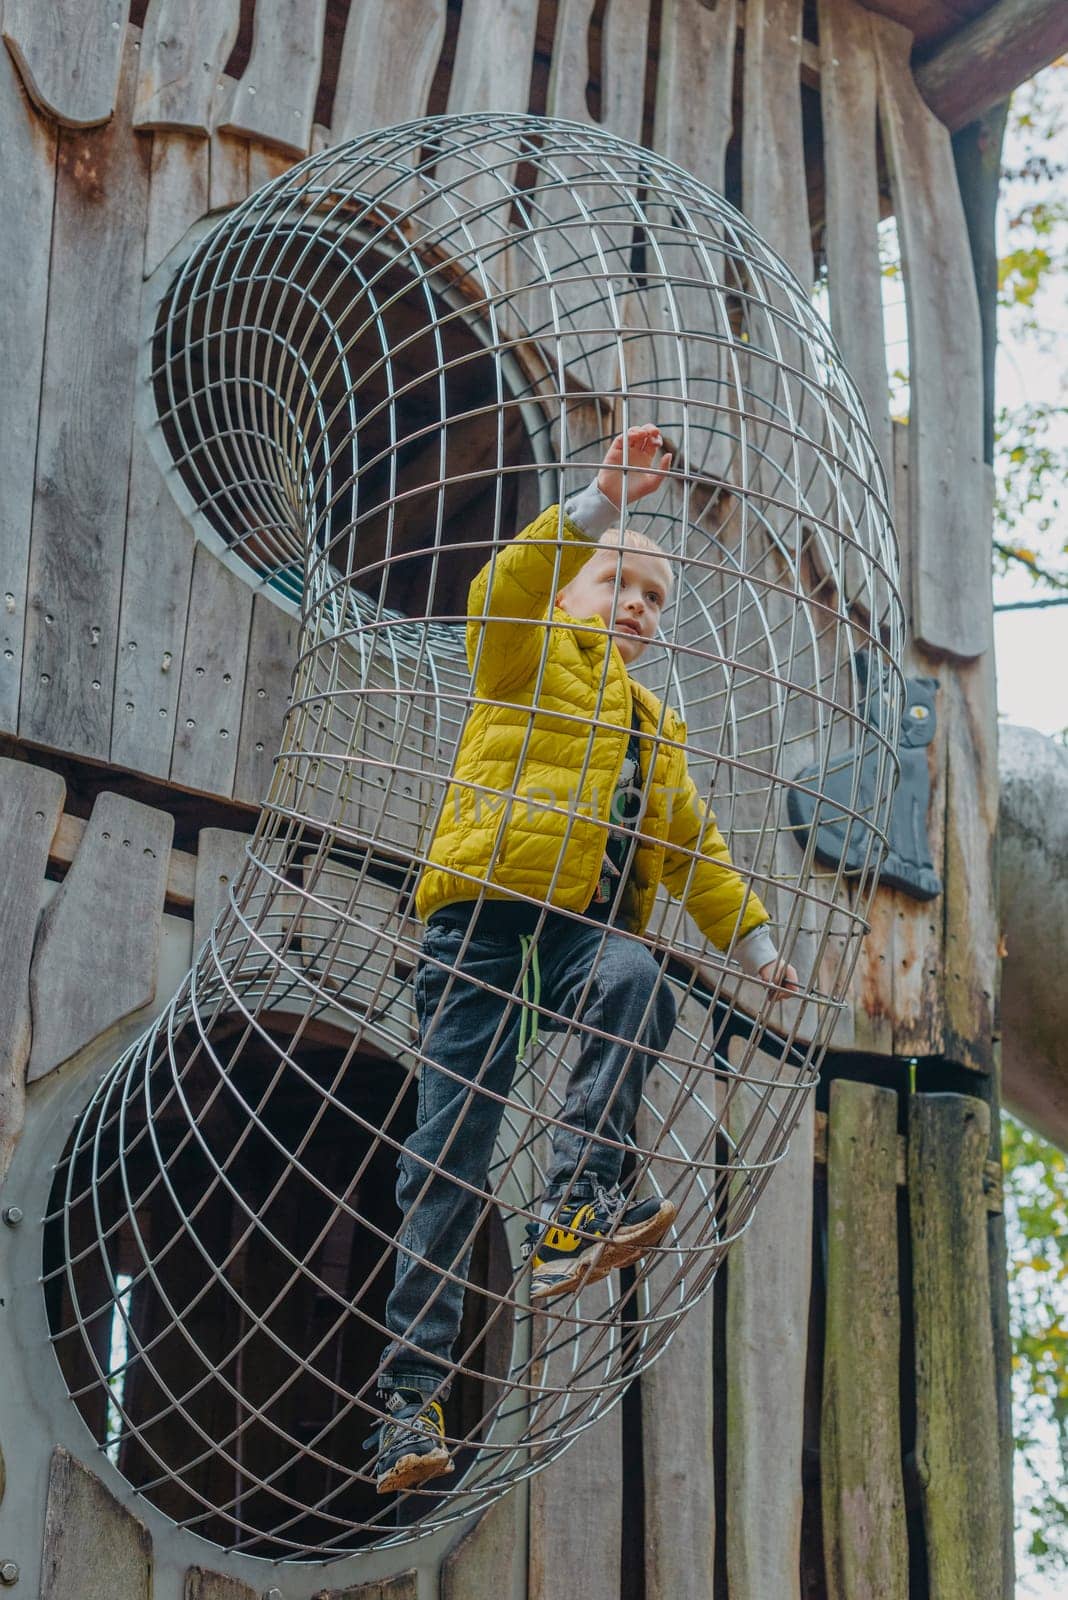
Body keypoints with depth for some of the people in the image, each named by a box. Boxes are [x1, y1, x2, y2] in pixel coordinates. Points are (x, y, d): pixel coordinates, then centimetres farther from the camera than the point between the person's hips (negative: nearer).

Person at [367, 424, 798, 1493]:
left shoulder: (655, 731, 29)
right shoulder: (534, 654, 13)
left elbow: (694, 846, 31)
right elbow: (504, 595, -10)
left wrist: (751, 937, 20)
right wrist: (602, 505, -20)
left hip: (582, 926, 4)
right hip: (485, 905, -4)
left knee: (637, 985, -34)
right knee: (454, 1138, -9)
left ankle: (572, 1215, -37)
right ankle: (412, 1392, -7)